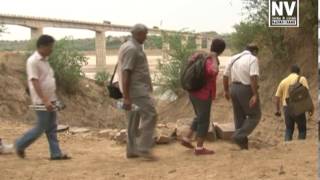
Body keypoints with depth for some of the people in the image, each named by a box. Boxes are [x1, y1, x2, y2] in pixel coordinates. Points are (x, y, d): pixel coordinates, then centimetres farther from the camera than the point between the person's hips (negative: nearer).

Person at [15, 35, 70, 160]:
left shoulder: (44, 60, 12)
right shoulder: (33, 61, -16)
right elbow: (35, 83, -21)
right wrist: (45, 101, -26)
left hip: (50, 100, 9)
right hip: (42, 102, -9)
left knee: (51, 128, 8)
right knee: (41, 128, -2)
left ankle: (56, 153, 10)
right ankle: (20, 145, 14)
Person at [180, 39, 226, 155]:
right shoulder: (211, 61, -22)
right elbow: (214, 72, -45)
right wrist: (214, 58, -31)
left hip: (194, 93, 9)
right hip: (203, 96, -9)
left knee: (200, 118, 24)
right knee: (204, 121, 2)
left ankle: (187, 139, 26)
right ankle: (199, 148, 8)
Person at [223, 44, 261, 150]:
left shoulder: (234, 58, 12)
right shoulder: (253, 59, -8)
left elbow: (225, 76, 12)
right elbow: (253, 77, -21)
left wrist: (226, 90, 22)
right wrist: (255, 95, -23)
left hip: (234, 88, 7)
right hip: (246, 89, -7)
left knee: (239, 116, 16)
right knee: (255, 115, 8)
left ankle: (243, 143, 20)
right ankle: (239, 136, -5)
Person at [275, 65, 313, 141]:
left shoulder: (283, 81, 13)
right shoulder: (301, 79, 1)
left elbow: (277, 96, 10)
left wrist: (277, 110, 16)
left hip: (286, 107, 4)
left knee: (289, 129, 14)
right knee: (302, 129, 7)